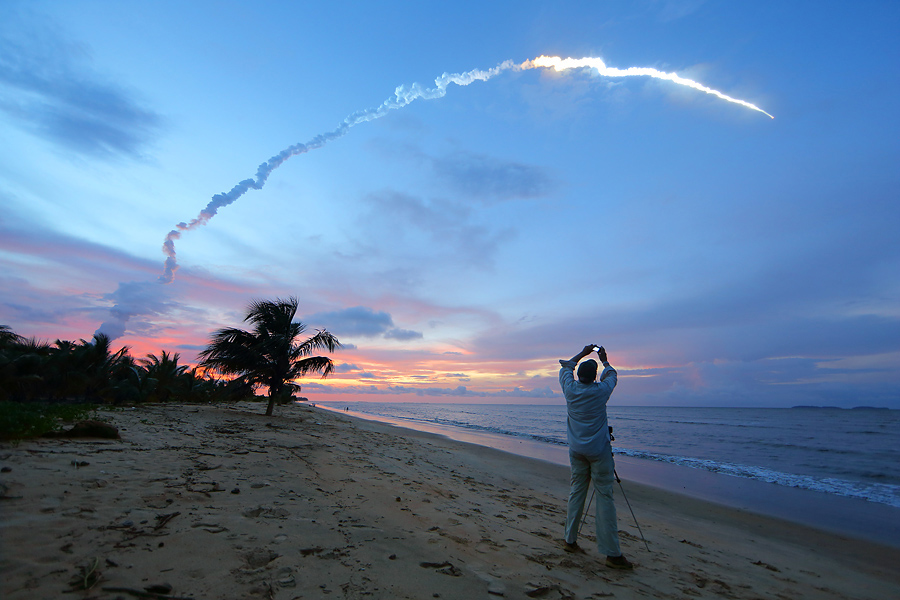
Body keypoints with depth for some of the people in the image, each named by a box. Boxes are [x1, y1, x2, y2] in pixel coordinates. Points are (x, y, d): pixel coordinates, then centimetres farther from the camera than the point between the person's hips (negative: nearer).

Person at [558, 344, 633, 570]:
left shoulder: (570, 389, -4)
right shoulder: (601, 390, -10)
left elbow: (565, 367, 16)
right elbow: (611, 375, 13)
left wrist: (582, 354, 27)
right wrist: (603, 359, 28)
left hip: (576, 451, 4)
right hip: (599, 451, -3)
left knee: (576, 492, 13)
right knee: (604, 497, 0)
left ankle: (570, 540, 22)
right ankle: (612, 553, 4)